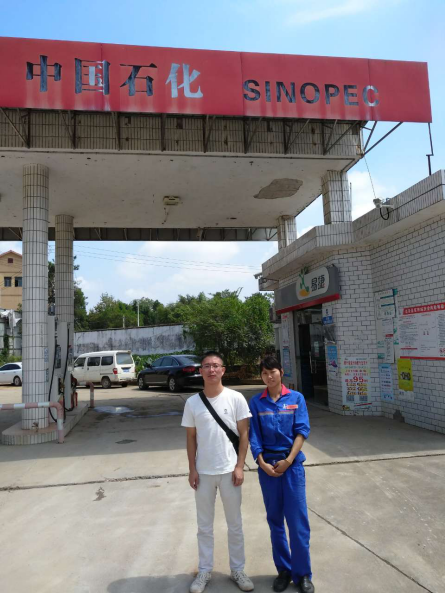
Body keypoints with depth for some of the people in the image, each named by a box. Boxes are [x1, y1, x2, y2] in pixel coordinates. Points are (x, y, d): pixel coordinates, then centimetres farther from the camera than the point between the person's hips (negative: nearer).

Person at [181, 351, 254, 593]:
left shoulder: (236, 398, -8)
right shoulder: (192, 403, -3)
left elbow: (244, 434, -3)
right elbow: (191, 438, 3)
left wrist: (239, 466, -7)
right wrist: (192, 469, -1)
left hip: (228, 470, -1)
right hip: (203, 472, 1)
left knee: (235, 524, 14)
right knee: (204, 525, 15)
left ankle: (237, 570, 32)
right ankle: (205, 571, 32)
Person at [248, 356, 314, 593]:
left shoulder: (296, 398, -2)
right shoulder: (256, 402, 0)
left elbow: (302, 431, -5)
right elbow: (254, 436, -1)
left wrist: (288, 461, -12)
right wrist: (262, 464, -10)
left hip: (292, 464, -1)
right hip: (267, 465, 1)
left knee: (298, 520, 2)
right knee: (275, 519, 12)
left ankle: (303, 574, 18)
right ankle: (283, 570, 27)